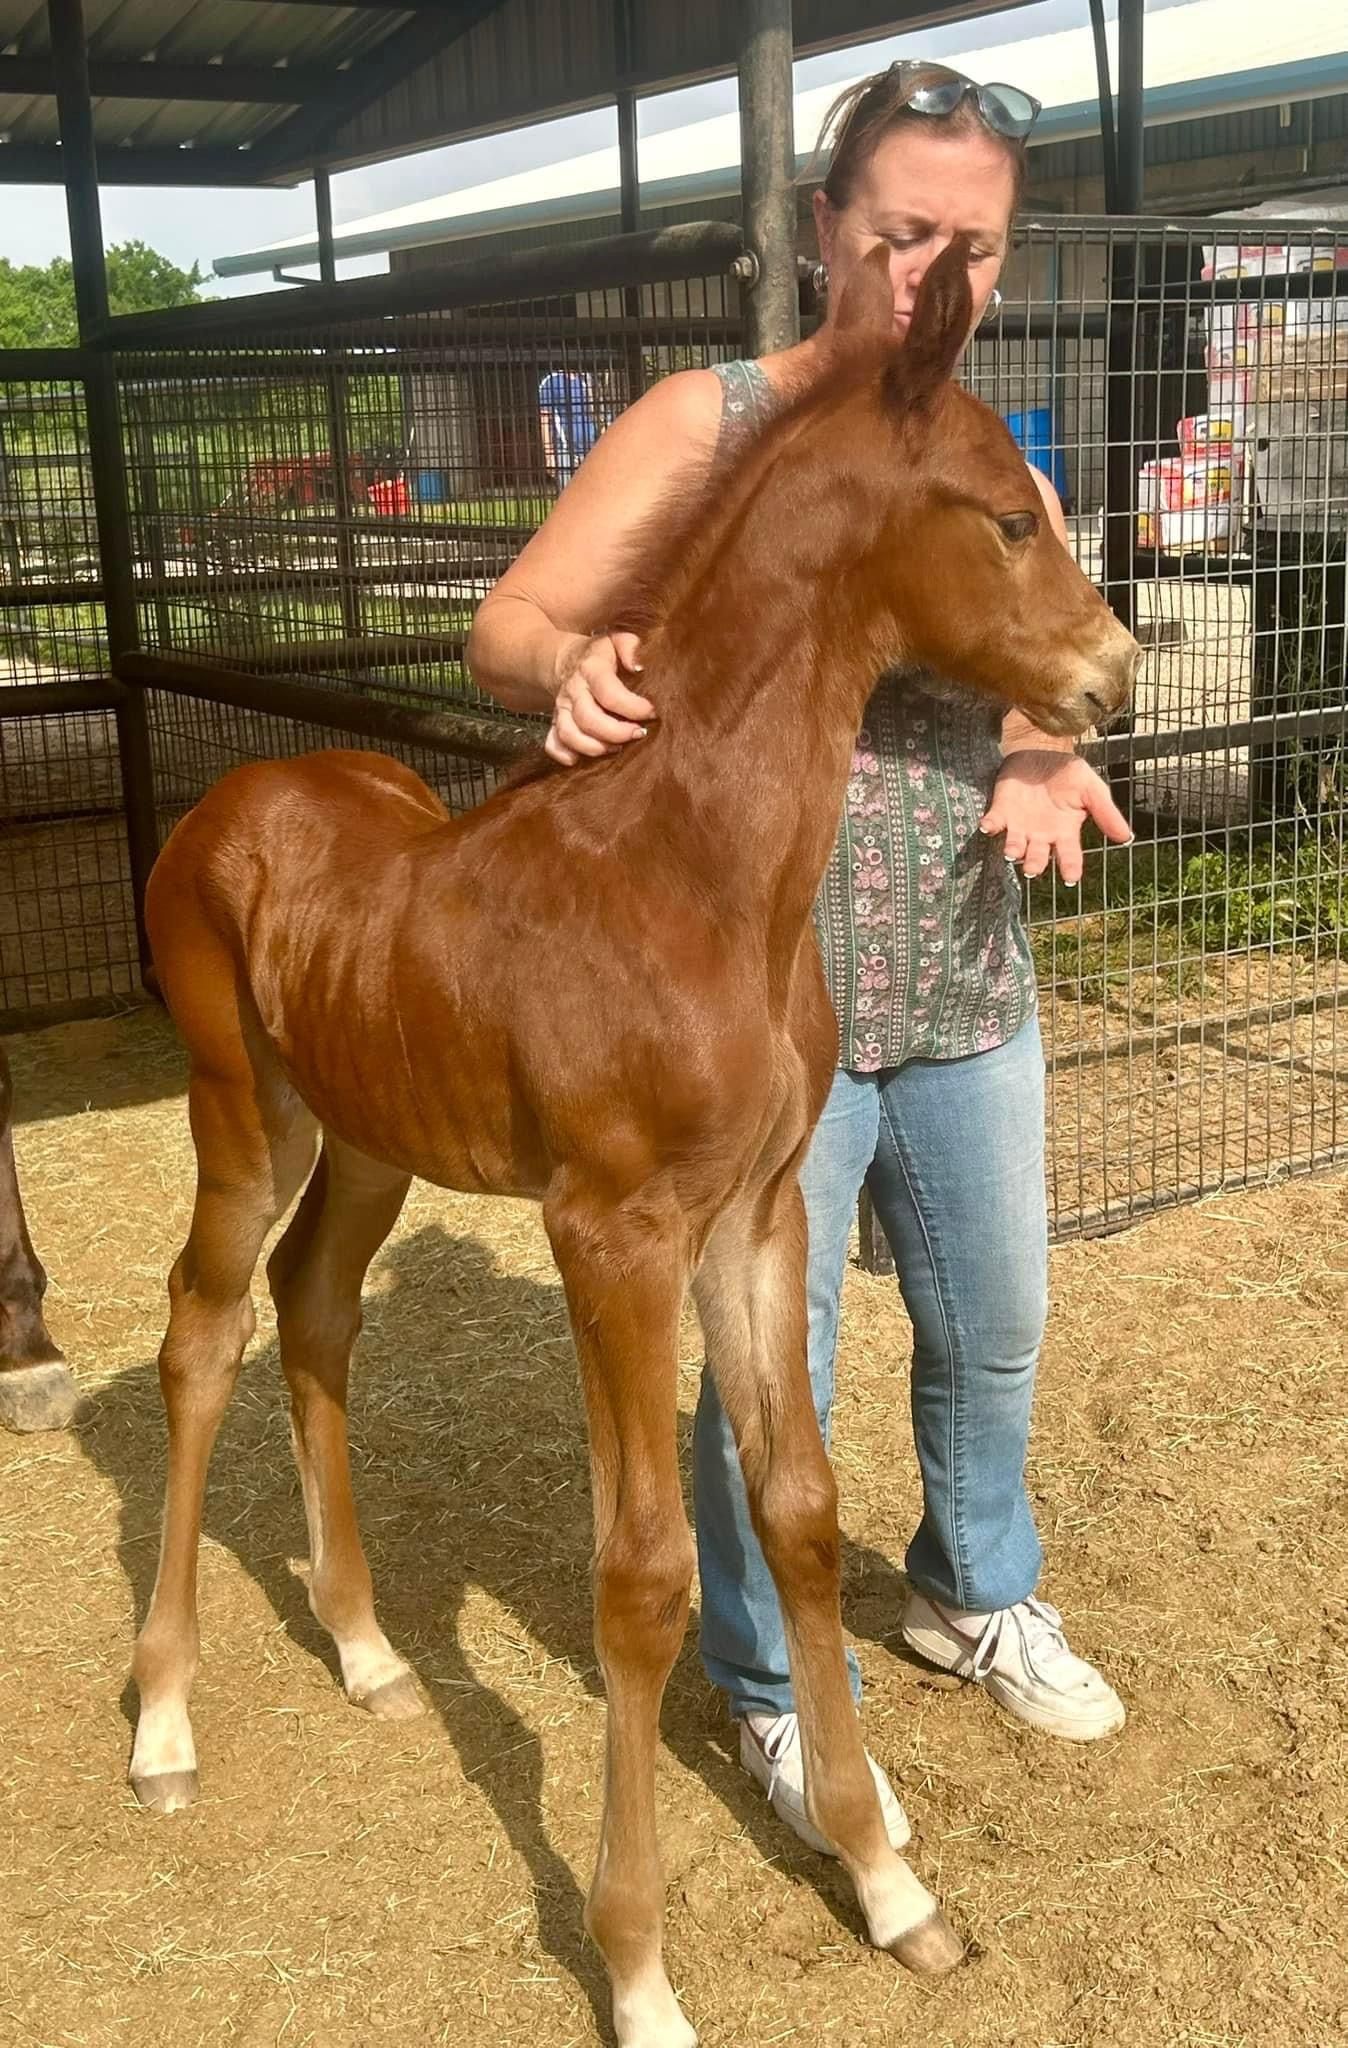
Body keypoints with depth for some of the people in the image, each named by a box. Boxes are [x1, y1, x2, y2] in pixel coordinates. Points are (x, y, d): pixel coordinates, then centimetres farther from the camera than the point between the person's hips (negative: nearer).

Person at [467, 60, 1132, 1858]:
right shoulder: (707, 427, -8)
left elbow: (1039, 717, 9)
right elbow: (508, 627, -9)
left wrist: (1048, 779, -15)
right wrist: (571, 670, -33)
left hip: (971, 998, 5)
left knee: (994, 1332, 21)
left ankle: (974, 1594, 48)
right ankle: (777, 1695, 31)